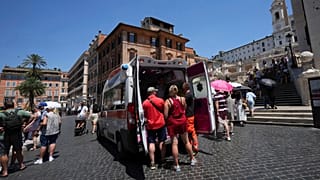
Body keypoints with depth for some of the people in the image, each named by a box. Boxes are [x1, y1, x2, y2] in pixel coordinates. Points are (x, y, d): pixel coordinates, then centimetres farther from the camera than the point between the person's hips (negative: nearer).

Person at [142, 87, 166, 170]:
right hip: (160, 124, 0)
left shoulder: (144, 103, -5)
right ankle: (162, 159, 21)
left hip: (150, 125, 0)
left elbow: (144, 115, 3)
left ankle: (152, 162, 6)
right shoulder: (160, 100, -5)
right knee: (162, 142, 12)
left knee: (151, 143, 4)